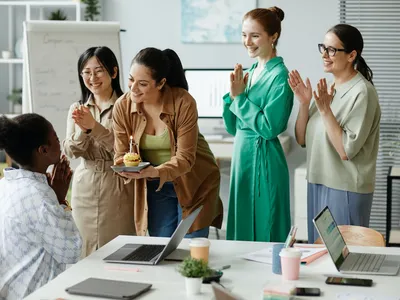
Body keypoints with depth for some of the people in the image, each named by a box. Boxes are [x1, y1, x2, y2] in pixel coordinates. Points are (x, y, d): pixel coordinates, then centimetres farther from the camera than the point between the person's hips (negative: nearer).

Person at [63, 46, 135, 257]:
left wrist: (95, 126, -22)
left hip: (117, 188, -4)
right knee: (85, 253, 8)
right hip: (85, 189, 4)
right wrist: (83, 130, -18)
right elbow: (71, 152, 2)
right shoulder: (77, 109, 9)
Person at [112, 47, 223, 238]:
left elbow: (185, 158, -23)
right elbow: (121, 154, -5)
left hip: (193, 184, -3)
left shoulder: (183, 103, -24)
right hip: (153, 186, 3)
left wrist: (155, 171, -40)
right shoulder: (122, 107, -13)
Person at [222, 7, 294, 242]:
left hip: (263, 160, -8)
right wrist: (233, 94, -5)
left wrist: (240, 97, -14)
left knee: (263, 233, 2)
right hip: (243, 157, 8)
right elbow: (232, 127, 11)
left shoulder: (279, 76, -13)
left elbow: (270, 128, -22)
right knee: (242, 230, 15)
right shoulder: (252, 71, 10)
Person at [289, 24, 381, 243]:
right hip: (317, 183, 8)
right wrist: (304, 103, -5)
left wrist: (324, 109, -22)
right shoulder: (328, 88, 9)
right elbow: (302, 140, 9)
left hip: (345, 190, -8)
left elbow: (346, 150, -20)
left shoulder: (362, 92, -14)